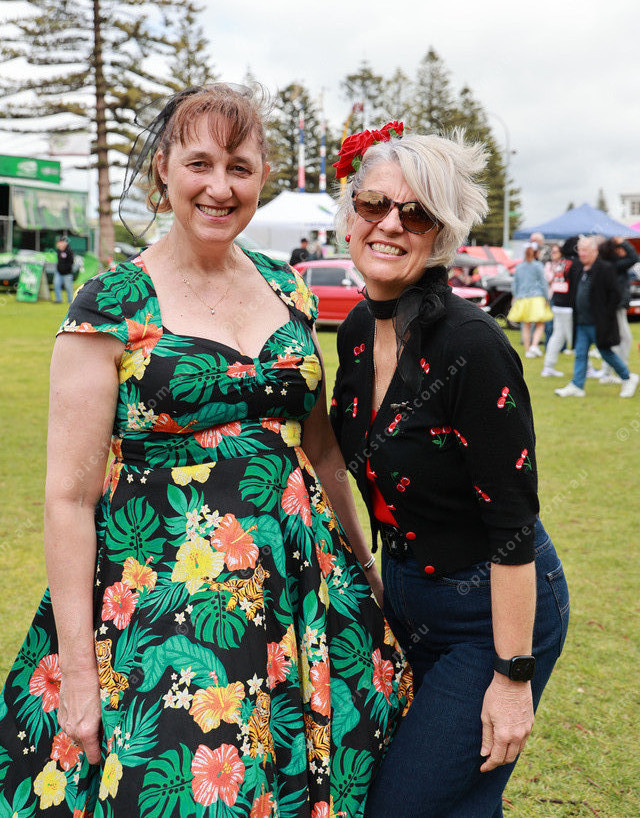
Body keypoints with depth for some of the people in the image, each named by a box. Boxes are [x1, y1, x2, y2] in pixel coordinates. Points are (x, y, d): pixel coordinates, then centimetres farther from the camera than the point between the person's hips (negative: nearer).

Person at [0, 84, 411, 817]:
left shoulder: (287, 291, 7)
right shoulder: (112, 309, -9)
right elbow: (69, 496, -10)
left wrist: (364, 570, 17)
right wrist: (77, 671, -12)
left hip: (304, 593, 5)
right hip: (162, 607, -4)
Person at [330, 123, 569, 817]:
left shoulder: (471, 346, -25)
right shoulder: (358, 331, -1)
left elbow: (513, 525, -23)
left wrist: (513, 677, -20)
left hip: (493, 615, -8)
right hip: (406, 602, 8)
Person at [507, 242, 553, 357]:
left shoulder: (518, 267, 8)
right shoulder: (538, 266, -4)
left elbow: (515, 285, 12)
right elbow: (543, 283, -4)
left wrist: (515, 299, 20)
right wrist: (546, 299, 2)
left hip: (522, 299, 4)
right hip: (536, 298, -4)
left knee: (526, 326, 8)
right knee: (540, 325, 3)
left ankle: (527, 350, 5)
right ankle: (534, 345, -17)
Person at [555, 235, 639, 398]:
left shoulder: (605, 269, -13)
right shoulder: (579, 268, 11)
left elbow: (615, 294, -13)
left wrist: (607, 316, -15)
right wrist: (577, 314, 14)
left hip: (598, 323, -7)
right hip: (582, 323, 7)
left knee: (606, 352, 3)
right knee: (580, 354, 6)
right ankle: (576, 386, 9)